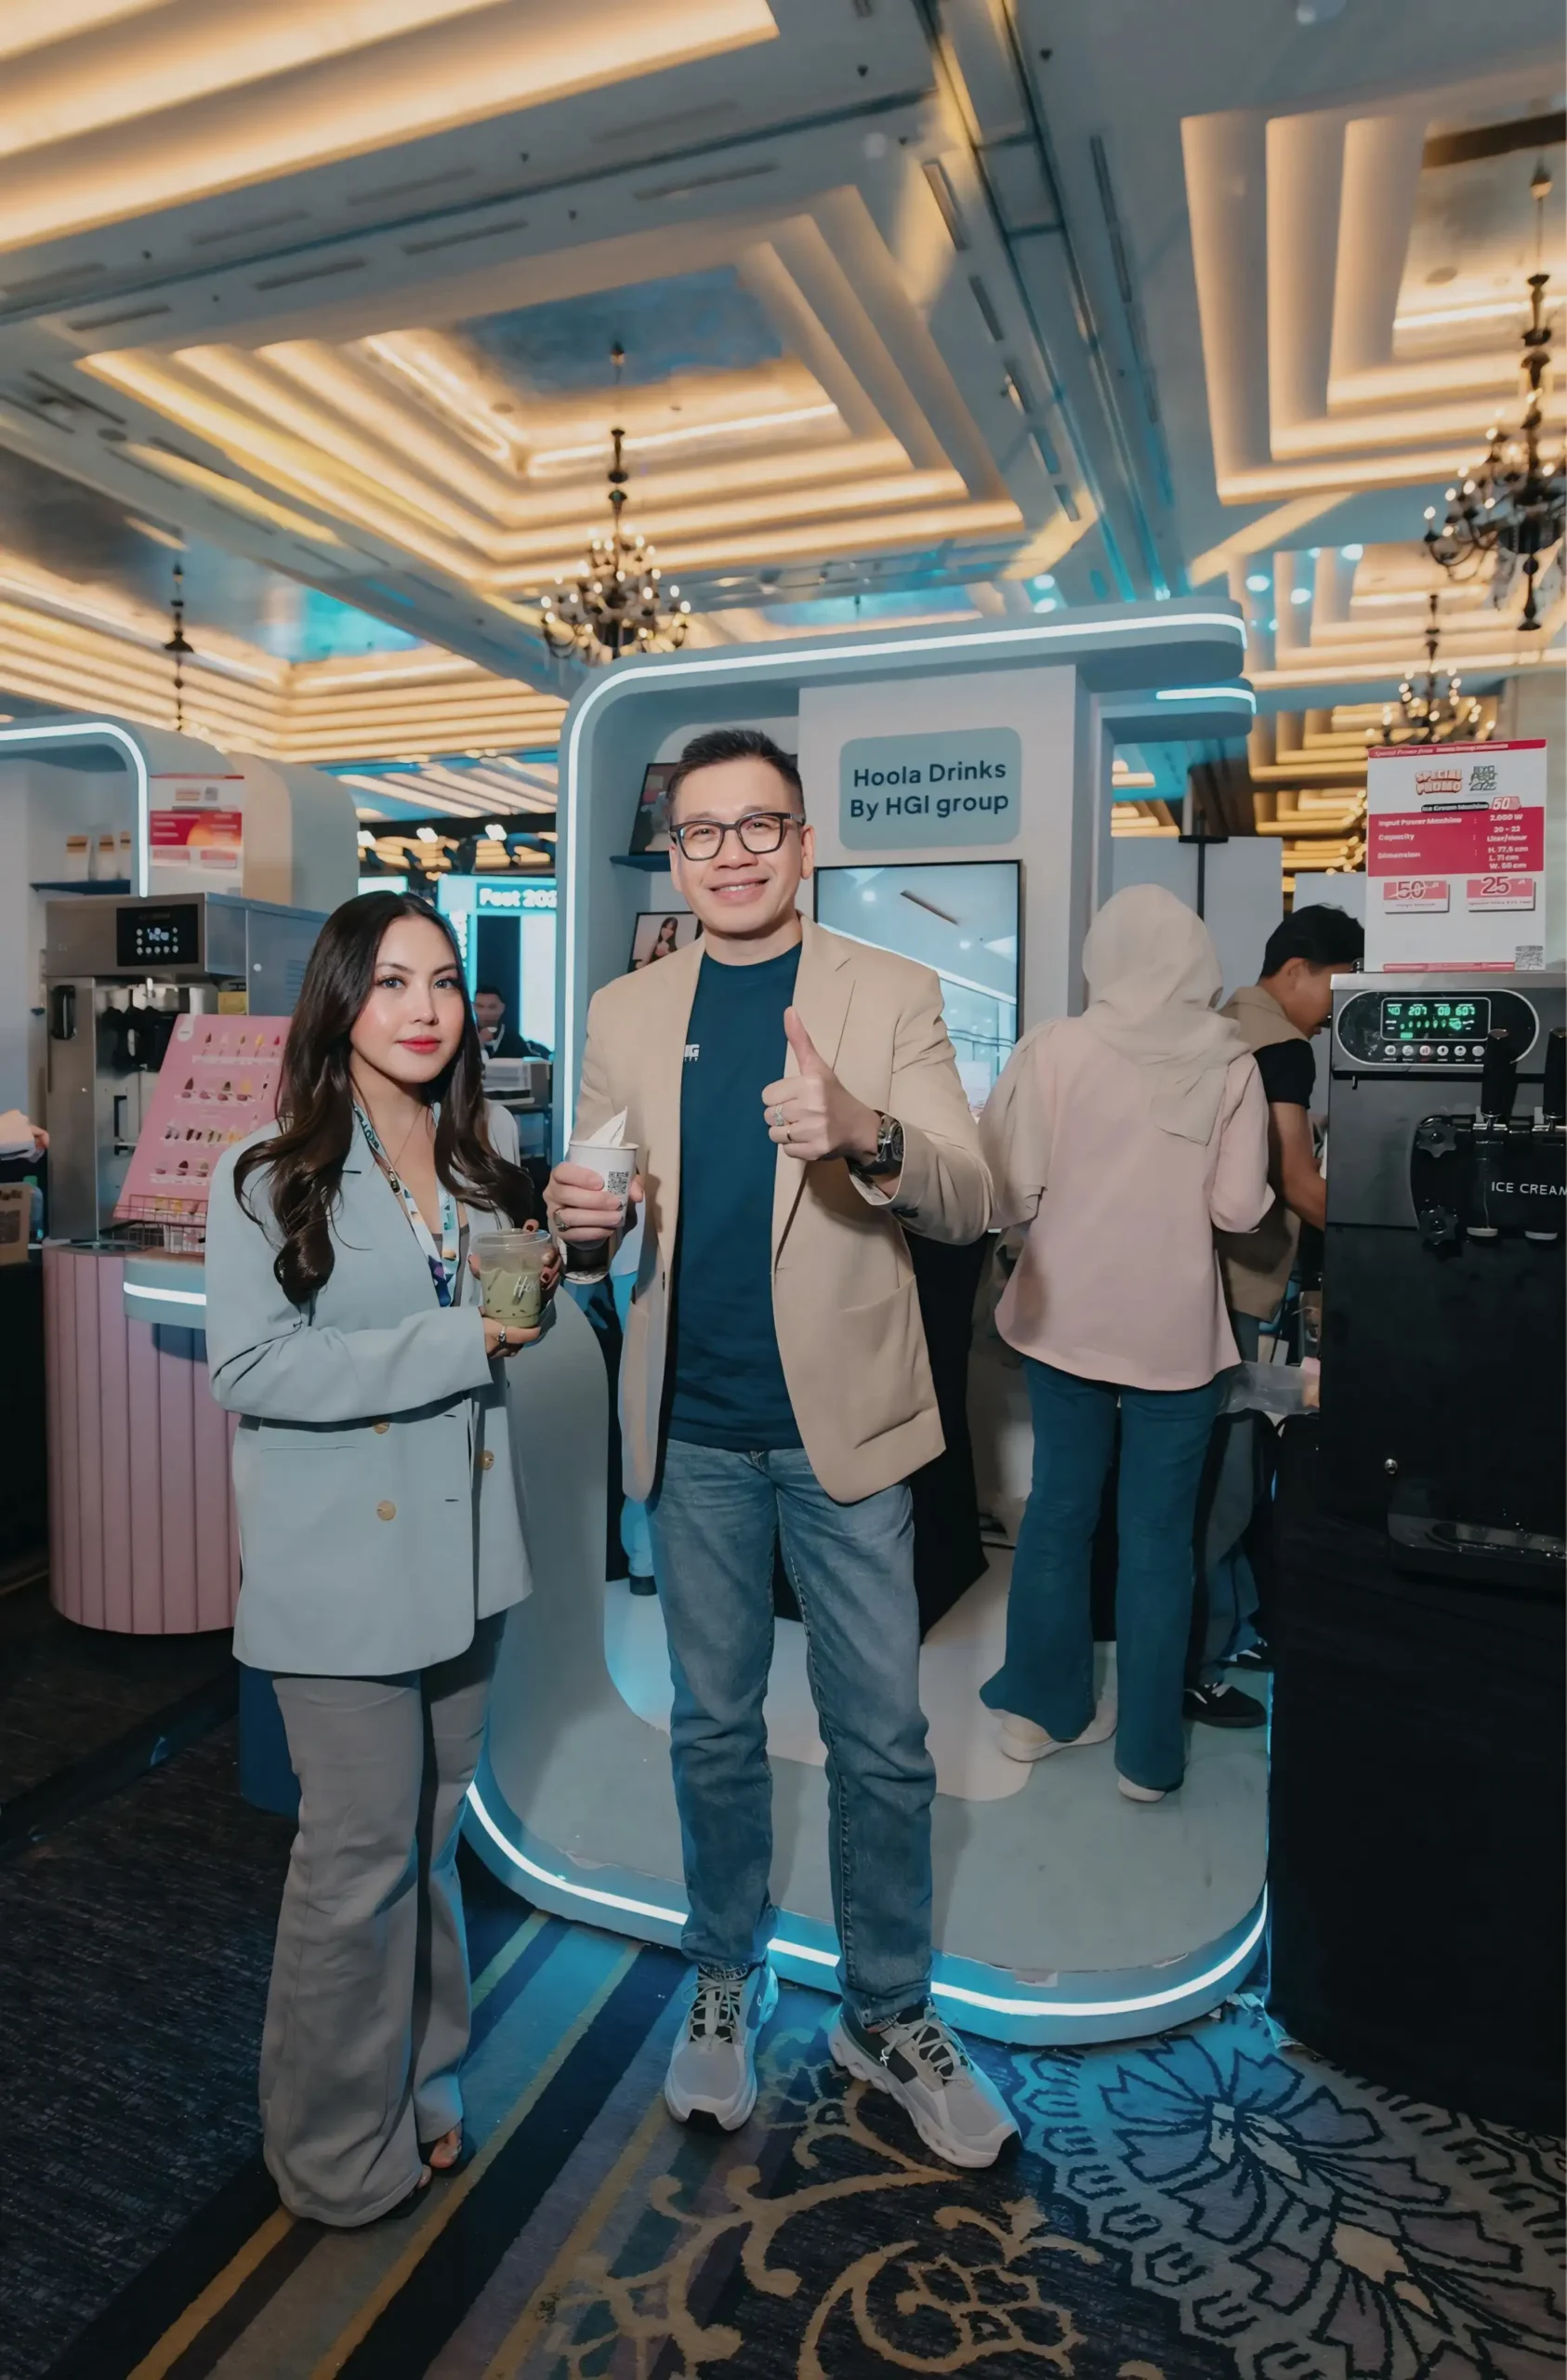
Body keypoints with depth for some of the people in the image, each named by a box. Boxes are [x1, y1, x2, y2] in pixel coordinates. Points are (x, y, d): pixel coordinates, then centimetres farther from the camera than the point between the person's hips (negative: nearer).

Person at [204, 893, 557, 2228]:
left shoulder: (488, 1151, 4)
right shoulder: (270, 1177, -12)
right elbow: (249, 1367, -18)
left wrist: (536, 1288, -7)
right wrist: (461, 1342, -21)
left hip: (463, 1542, 6)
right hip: (341, 1558, -5)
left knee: (434, 1830, 19)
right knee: (362, 1850, 5)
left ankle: (421, 2081, 40)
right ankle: (339, 2152, 29)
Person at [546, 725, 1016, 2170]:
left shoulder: (892, 996, -3)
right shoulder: (626, 1016, 5)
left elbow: (969, 1202, -12)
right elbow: (601, 1212, 8)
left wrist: (867, 1134, -33)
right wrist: (578, 1214, -16)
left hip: (844, 1422, -2)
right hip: (694, 1431, 2)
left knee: (882, 1741, 9)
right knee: (714, 1728, 17)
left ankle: (889, 2014, 33)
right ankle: (727, 1984, 40)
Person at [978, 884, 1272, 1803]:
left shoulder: (1053, 1048, -7)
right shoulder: (1230, 1063, -7)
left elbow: (1007, 1192, -9)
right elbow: (1241, 1209, -8)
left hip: (1066, 1315, 1)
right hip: (1175, 1328, -1)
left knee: (1060, 1510, 17)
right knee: (1160, 1534, 10)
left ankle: (1043, 1707, 30)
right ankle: (1150, 1751, 22)